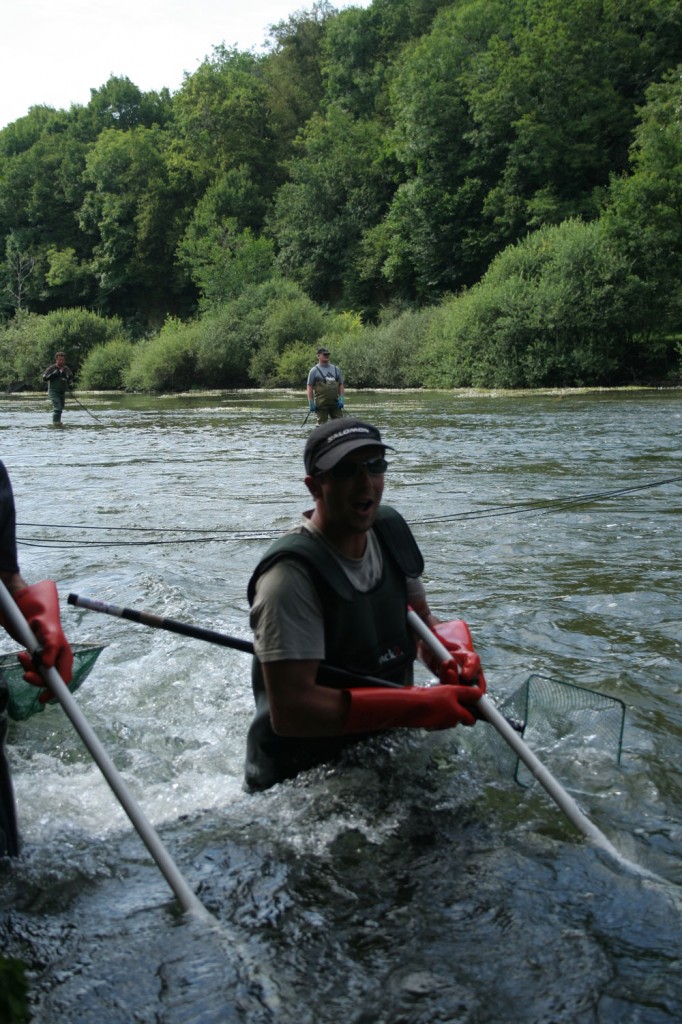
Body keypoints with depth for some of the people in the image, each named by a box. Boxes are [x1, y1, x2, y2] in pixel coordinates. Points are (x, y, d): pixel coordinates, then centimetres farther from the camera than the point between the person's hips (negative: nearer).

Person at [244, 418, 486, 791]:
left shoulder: (390, 530, 0)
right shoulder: (293, 575, -26)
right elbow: (290, 712, -31)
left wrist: (457, 653, -13)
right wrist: (420, 707, -31)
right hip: (299, 779, -6)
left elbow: (422, 621, 11)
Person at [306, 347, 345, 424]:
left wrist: (341, 398, 2)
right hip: (321, 404, -4)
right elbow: (309, 387, -3)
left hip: (335, 403, 4)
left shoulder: (335, 369, 12)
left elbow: (341, 384, 14)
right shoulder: (314, 371, 0)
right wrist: (311, 403, -9)